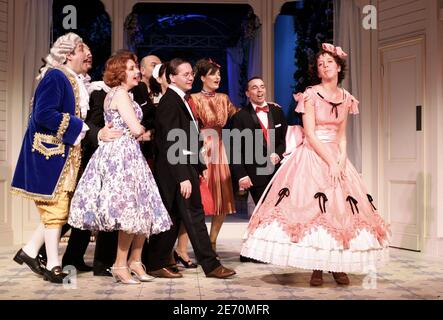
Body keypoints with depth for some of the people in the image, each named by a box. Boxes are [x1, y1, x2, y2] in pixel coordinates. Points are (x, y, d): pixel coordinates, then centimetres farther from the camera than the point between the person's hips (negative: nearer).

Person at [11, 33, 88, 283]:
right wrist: (79, 127, -17)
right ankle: (53, 265, 7)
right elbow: (43, 114, -22)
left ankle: (30, 251, 22)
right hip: (50, 152, -9)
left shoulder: (72, 80, 15)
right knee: (55, 208, -3)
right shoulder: (55, 76, -13)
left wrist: (86, 129, 5)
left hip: (65, 153, 9)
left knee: (59, 208, 11)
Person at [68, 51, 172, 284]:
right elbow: (136, 129, -13)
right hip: (122, 154, -10)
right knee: (132, 210, -8)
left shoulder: (117, 94, 22)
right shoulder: (120, 93, -8)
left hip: (127, 156, 10)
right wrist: (145, 132, 6)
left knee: (144, 211, 7)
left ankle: (135, 261, 13)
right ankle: (121, 265, 0)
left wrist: (138, 132, 10)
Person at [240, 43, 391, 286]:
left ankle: (338, 265, 10)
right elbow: (310, 134, -12)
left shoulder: (346, 98, 10)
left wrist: (342, 160, -5)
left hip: (336, 157, 5)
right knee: (312, 208, -9)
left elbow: (342, 135, 12)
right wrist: (330, 162, -16)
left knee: (342, 207, 1)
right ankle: (316, 268, 0)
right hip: (312, 156, -5)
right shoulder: (311, 95, -6)